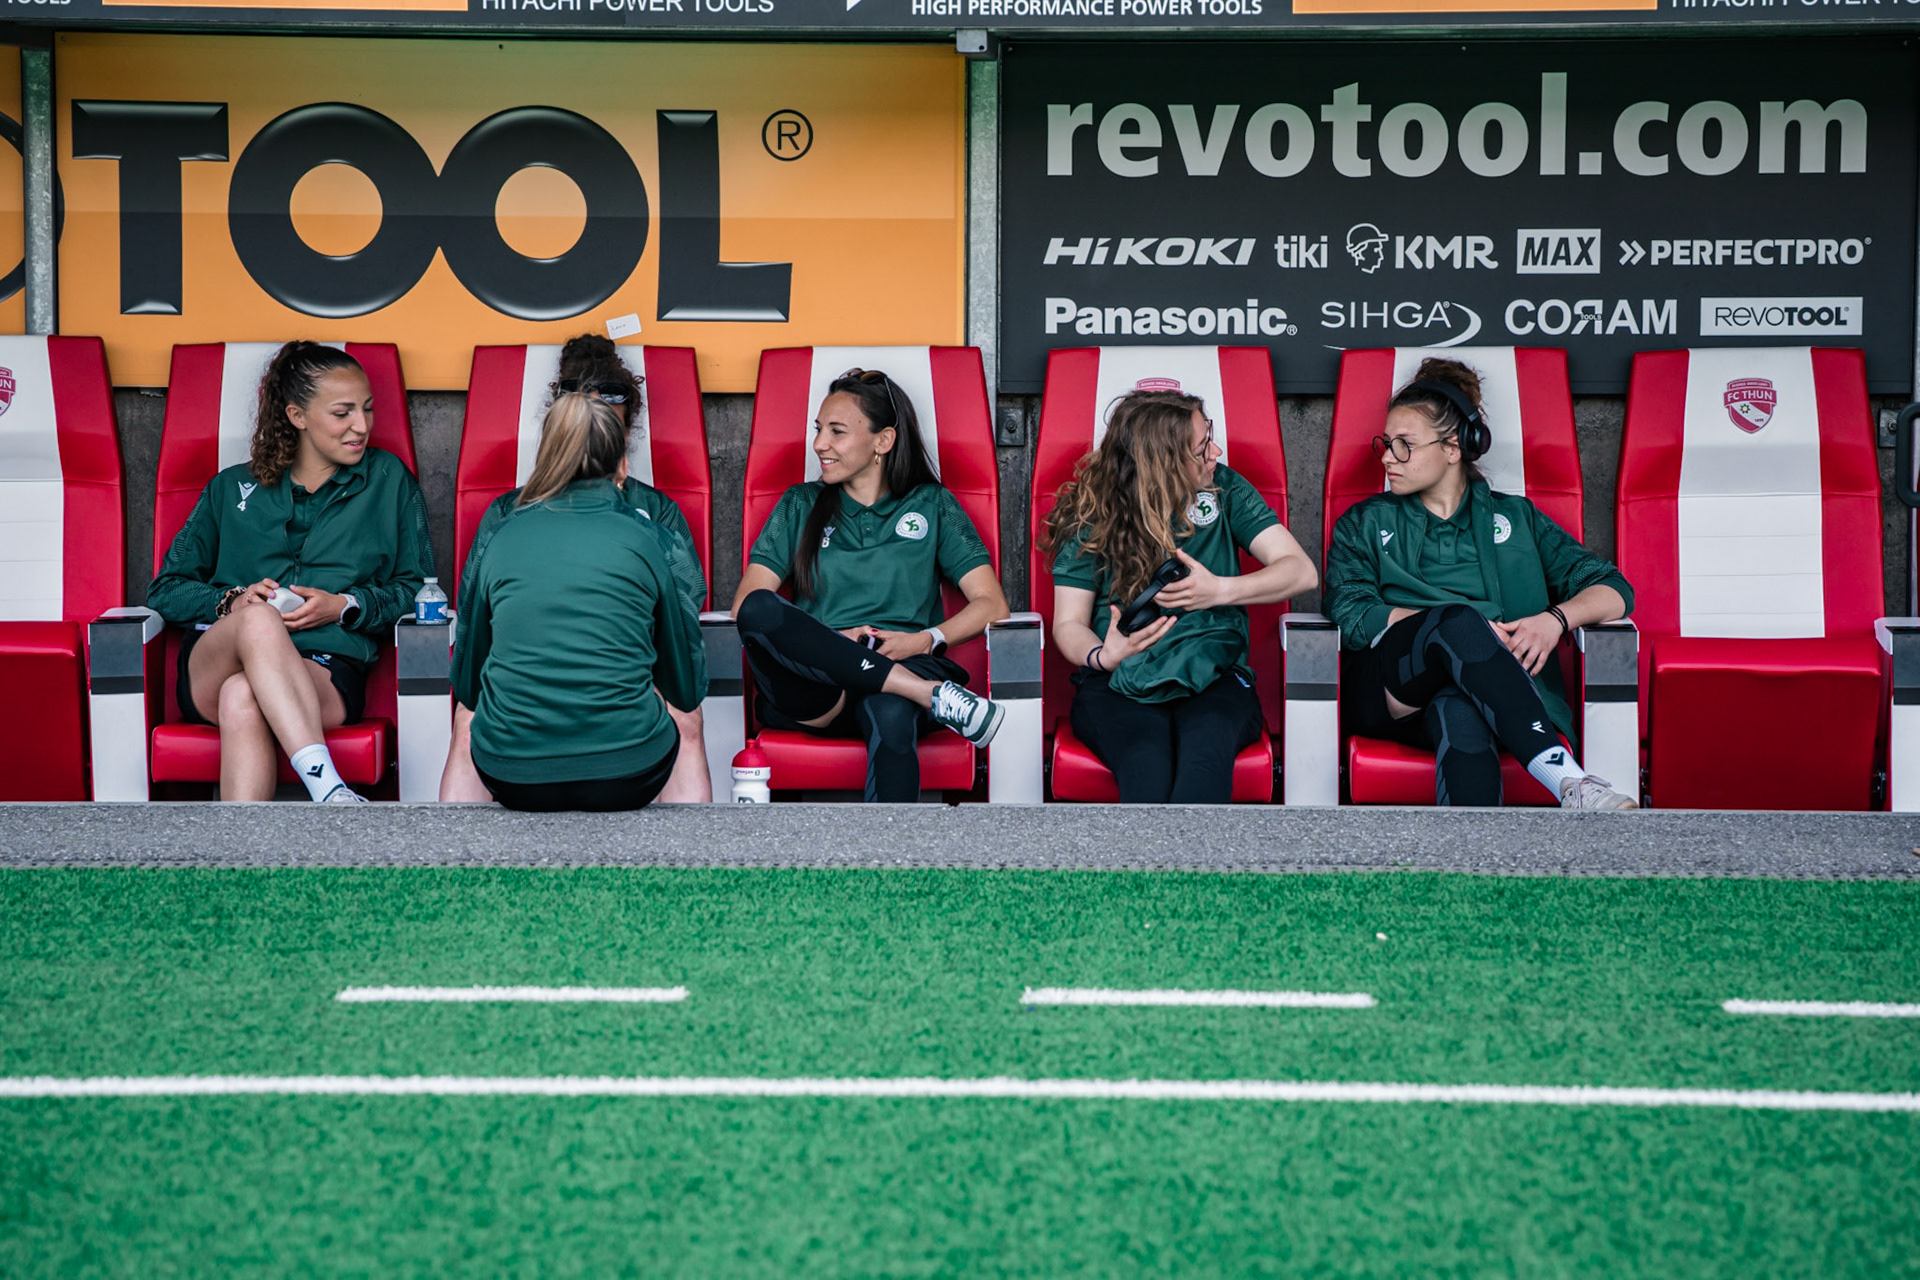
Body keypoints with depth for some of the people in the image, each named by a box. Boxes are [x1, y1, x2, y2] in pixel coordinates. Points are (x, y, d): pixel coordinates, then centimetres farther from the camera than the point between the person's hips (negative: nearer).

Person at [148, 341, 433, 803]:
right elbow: (165, 591, 18)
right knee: (258, 618, -37)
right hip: (213, 661, 1)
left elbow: (417, 588, 14)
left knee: (243, 699, -37)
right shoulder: (232, 489, 23)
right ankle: (327, 788, -52)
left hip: (327, 673, -1)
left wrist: (343, 606, -4)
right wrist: (232, 601, -2)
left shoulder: (388, 480, 20)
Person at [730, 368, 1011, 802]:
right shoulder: (801, 505, 22)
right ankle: (933, 696, -33)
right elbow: (745, 604, 8)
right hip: (813, 686, 2)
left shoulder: (932, 505, 20)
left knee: (891, 715, -40)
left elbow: (992, 604, 10)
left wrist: (926, 639, -9)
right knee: (759, 609, -32)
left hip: (906, 666, -2)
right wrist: (815, 640, -9)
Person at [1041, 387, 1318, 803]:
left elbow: (1301, 571, 6)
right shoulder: (1092, 515, 7)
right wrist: (1102, 656, -17)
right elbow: (1069, 623, 7)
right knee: (1147, 769, -38)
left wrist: (1220, 590, -11)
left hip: (1212, 679, 1)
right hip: (1118, 684, -1)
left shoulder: (1225, 488, 12)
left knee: (1205, 757, -38)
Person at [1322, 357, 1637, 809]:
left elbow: (1614, 590, 17)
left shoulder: (1515, 517, 25)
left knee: (1459, 713, -39)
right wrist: (1462, 625, -6)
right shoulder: (1364, 524, 24)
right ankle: (1567, 780, -49)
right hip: (1387, 695, 0)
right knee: (1459, 619, -35)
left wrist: (1555, 619, -6)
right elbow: (1349, 616, 5)